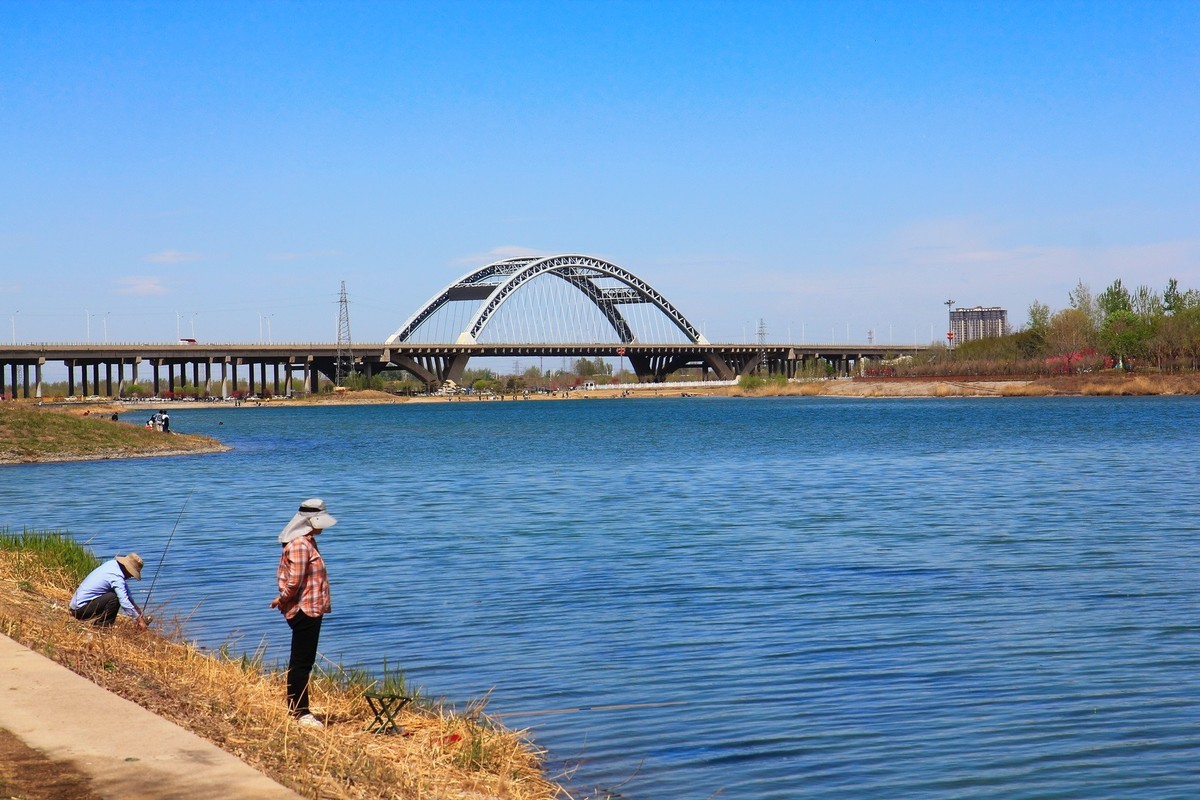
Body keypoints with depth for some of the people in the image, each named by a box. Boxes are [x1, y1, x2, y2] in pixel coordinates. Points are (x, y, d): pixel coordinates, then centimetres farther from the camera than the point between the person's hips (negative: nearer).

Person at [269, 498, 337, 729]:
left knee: (302, 661, 16)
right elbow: (295, 581, -22)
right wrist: (282, 601, -8)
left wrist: (283, 601, 10)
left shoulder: (308, 542, 15)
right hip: (304, 610, -10)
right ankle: (301, 712, 2)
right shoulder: (300, 545, -19)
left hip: (311, 610, 10)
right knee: (302, 662, -4)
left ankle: (296, 708, 25)